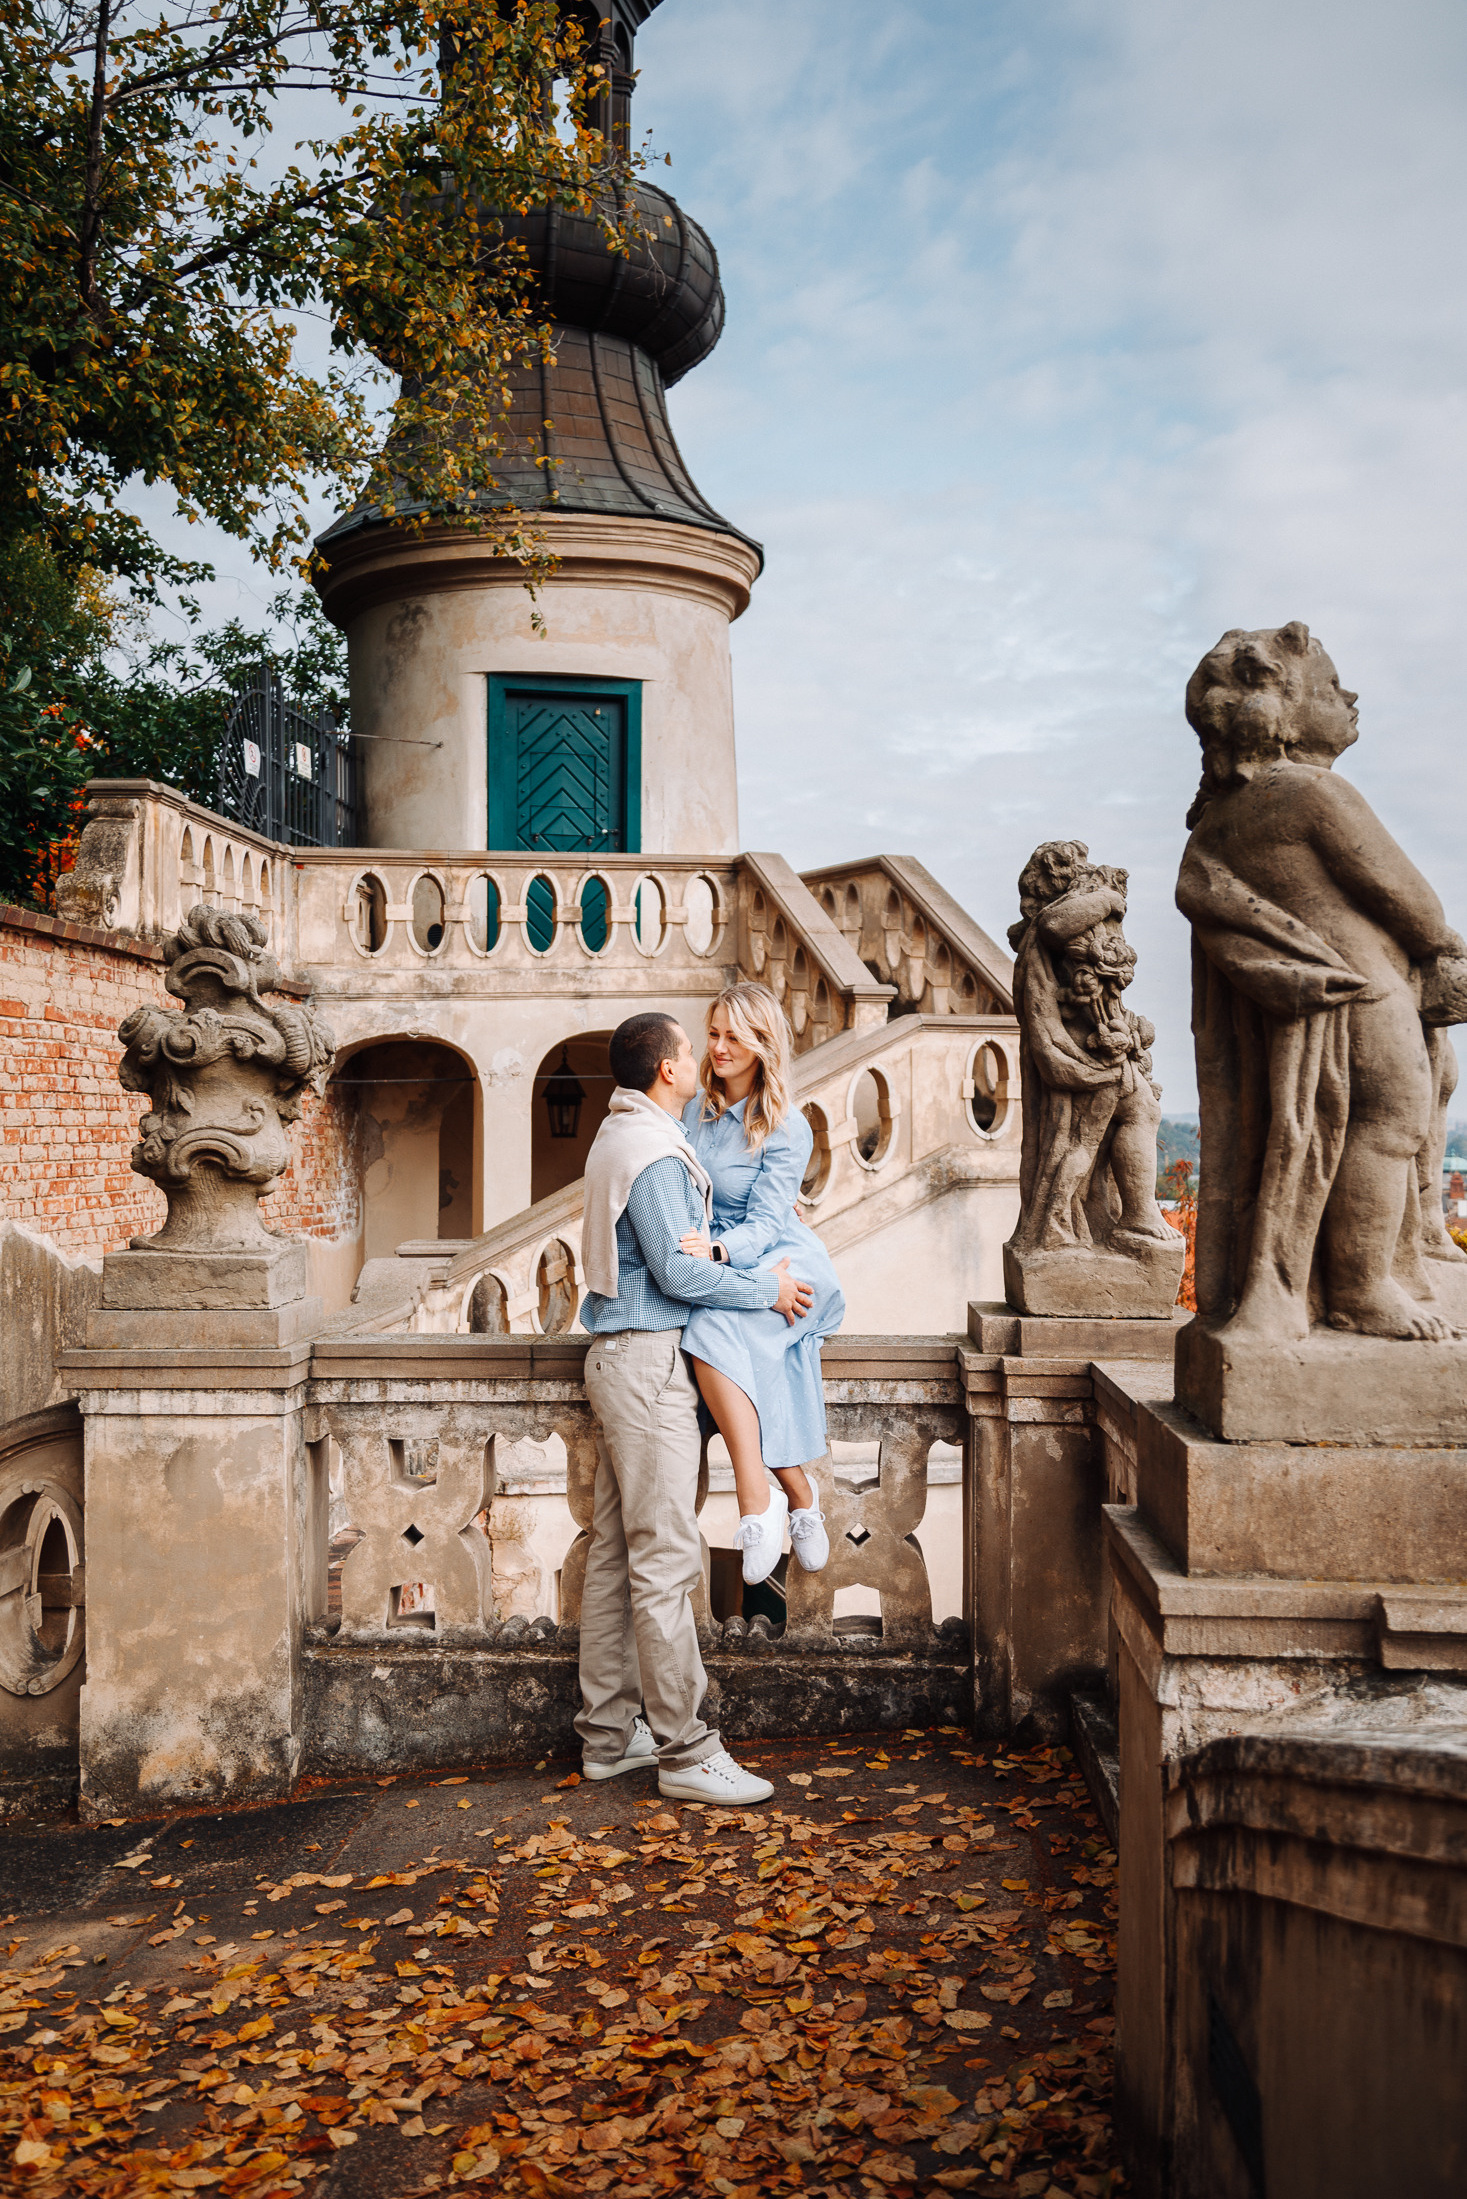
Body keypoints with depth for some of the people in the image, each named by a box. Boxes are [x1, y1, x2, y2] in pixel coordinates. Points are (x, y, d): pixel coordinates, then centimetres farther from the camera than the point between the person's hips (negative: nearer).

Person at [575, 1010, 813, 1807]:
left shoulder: (621, 1134, 16)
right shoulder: (654, 1152, -16)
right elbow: (677, 1271, -19)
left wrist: (753, 1271, 16)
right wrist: (767, 1290, -7)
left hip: (620, 1356, 11)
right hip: (648, 1361, -11)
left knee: (613, 1552, 13)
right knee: (665, 1559, -6)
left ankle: (608, 1734, 22)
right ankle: (684, 1751, 1)